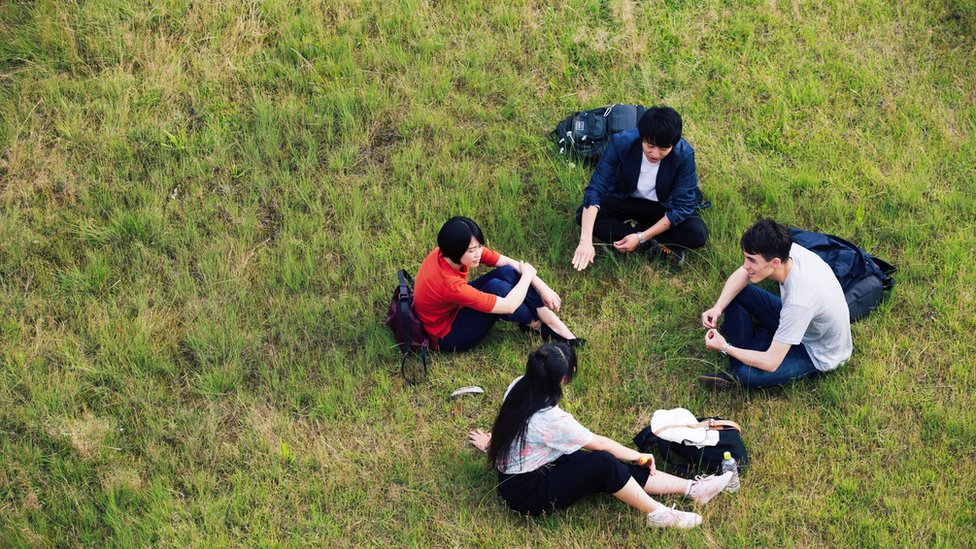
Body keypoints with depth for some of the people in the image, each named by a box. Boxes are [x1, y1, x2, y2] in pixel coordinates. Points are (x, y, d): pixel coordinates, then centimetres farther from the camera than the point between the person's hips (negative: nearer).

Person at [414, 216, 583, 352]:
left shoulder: (450, 252, -17)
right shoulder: (449, 284, -39)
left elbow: (509, 263, -9)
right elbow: (508, 306, -33)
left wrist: (543, 289, -16)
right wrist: (527, 275, -17)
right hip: (448, 336, -8)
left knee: (509, 272, -12)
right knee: (495, 287, -30)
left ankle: (560, 330, -8)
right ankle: (535, 325, 0)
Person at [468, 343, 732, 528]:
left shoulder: (518, 387, -8)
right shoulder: (550, 420, -30)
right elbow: (600, 443, -16)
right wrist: (638, 456, -1)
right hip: (528, 494, -9)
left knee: (620, 470, -1)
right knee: (603, 463, -25)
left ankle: (692, 488, -3)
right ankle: (659, 515, -8)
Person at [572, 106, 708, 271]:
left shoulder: (684, 155, -30)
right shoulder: (621, 143, -30)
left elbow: (682, 206, -23)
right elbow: (595, 188, -29)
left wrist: (641, 237, -30)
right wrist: (586, 241, -41)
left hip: (666, 206, -2)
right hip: (626, 200, 2)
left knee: (698, 234, -28)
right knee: (583, 216, -26)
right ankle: (661, 246, -23)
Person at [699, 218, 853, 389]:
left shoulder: (799, 300, -41)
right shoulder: (786, 251, -22)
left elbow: (771, 363, -34)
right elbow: (742, 274, -3)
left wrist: (725, 348, -23)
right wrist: (718, 308, -18)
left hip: (819, 354, -7)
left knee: (746, 374, -30)